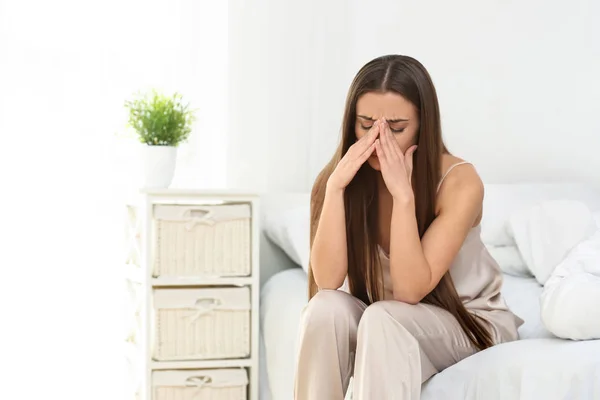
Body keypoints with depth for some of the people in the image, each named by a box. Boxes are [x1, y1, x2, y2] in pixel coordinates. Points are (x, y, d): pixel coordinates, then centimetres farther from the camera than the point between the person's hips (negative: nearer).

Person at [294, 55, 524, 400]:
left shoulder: (459, 182, -22)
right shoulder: (341, 177, -12)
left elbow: (410, 290, -27)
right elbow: (327, 282, -23)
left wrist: (403, 194, -35)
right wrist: (336, 187, -30)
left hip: (470, 322, -3)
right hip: (379, 326, 4)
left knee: (382, 319, -32)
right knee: (326, 308, -27)